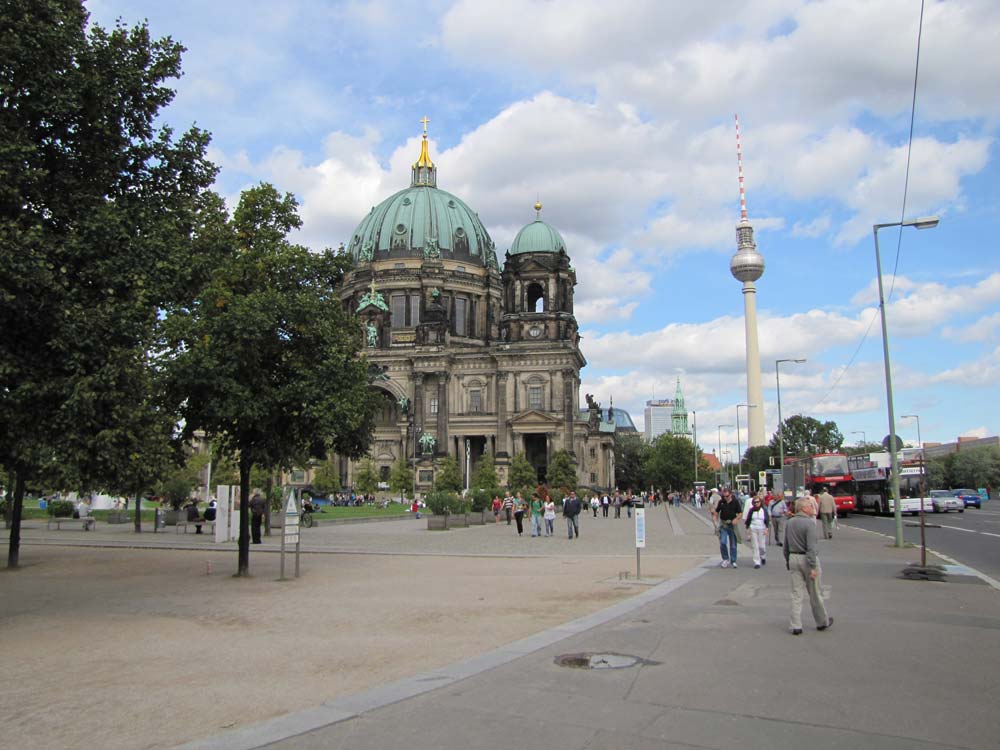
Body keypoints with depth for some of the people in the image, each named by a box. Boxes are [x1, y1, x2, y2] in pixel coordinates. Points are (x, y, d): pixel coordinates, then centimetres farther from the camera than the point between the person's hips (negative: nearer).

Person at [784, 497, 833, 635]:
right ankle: (822, 622, 27)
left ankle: (796, 626, 5)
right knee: (815, 593, 10)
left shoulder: (789, 522, 7)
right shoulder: (809, 523, -15)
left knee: (796, 593, 7)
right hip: (806, 558, -6)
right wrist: (813, 567, -20)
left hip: (793, 558, 6)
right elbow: (811, 547, -20)